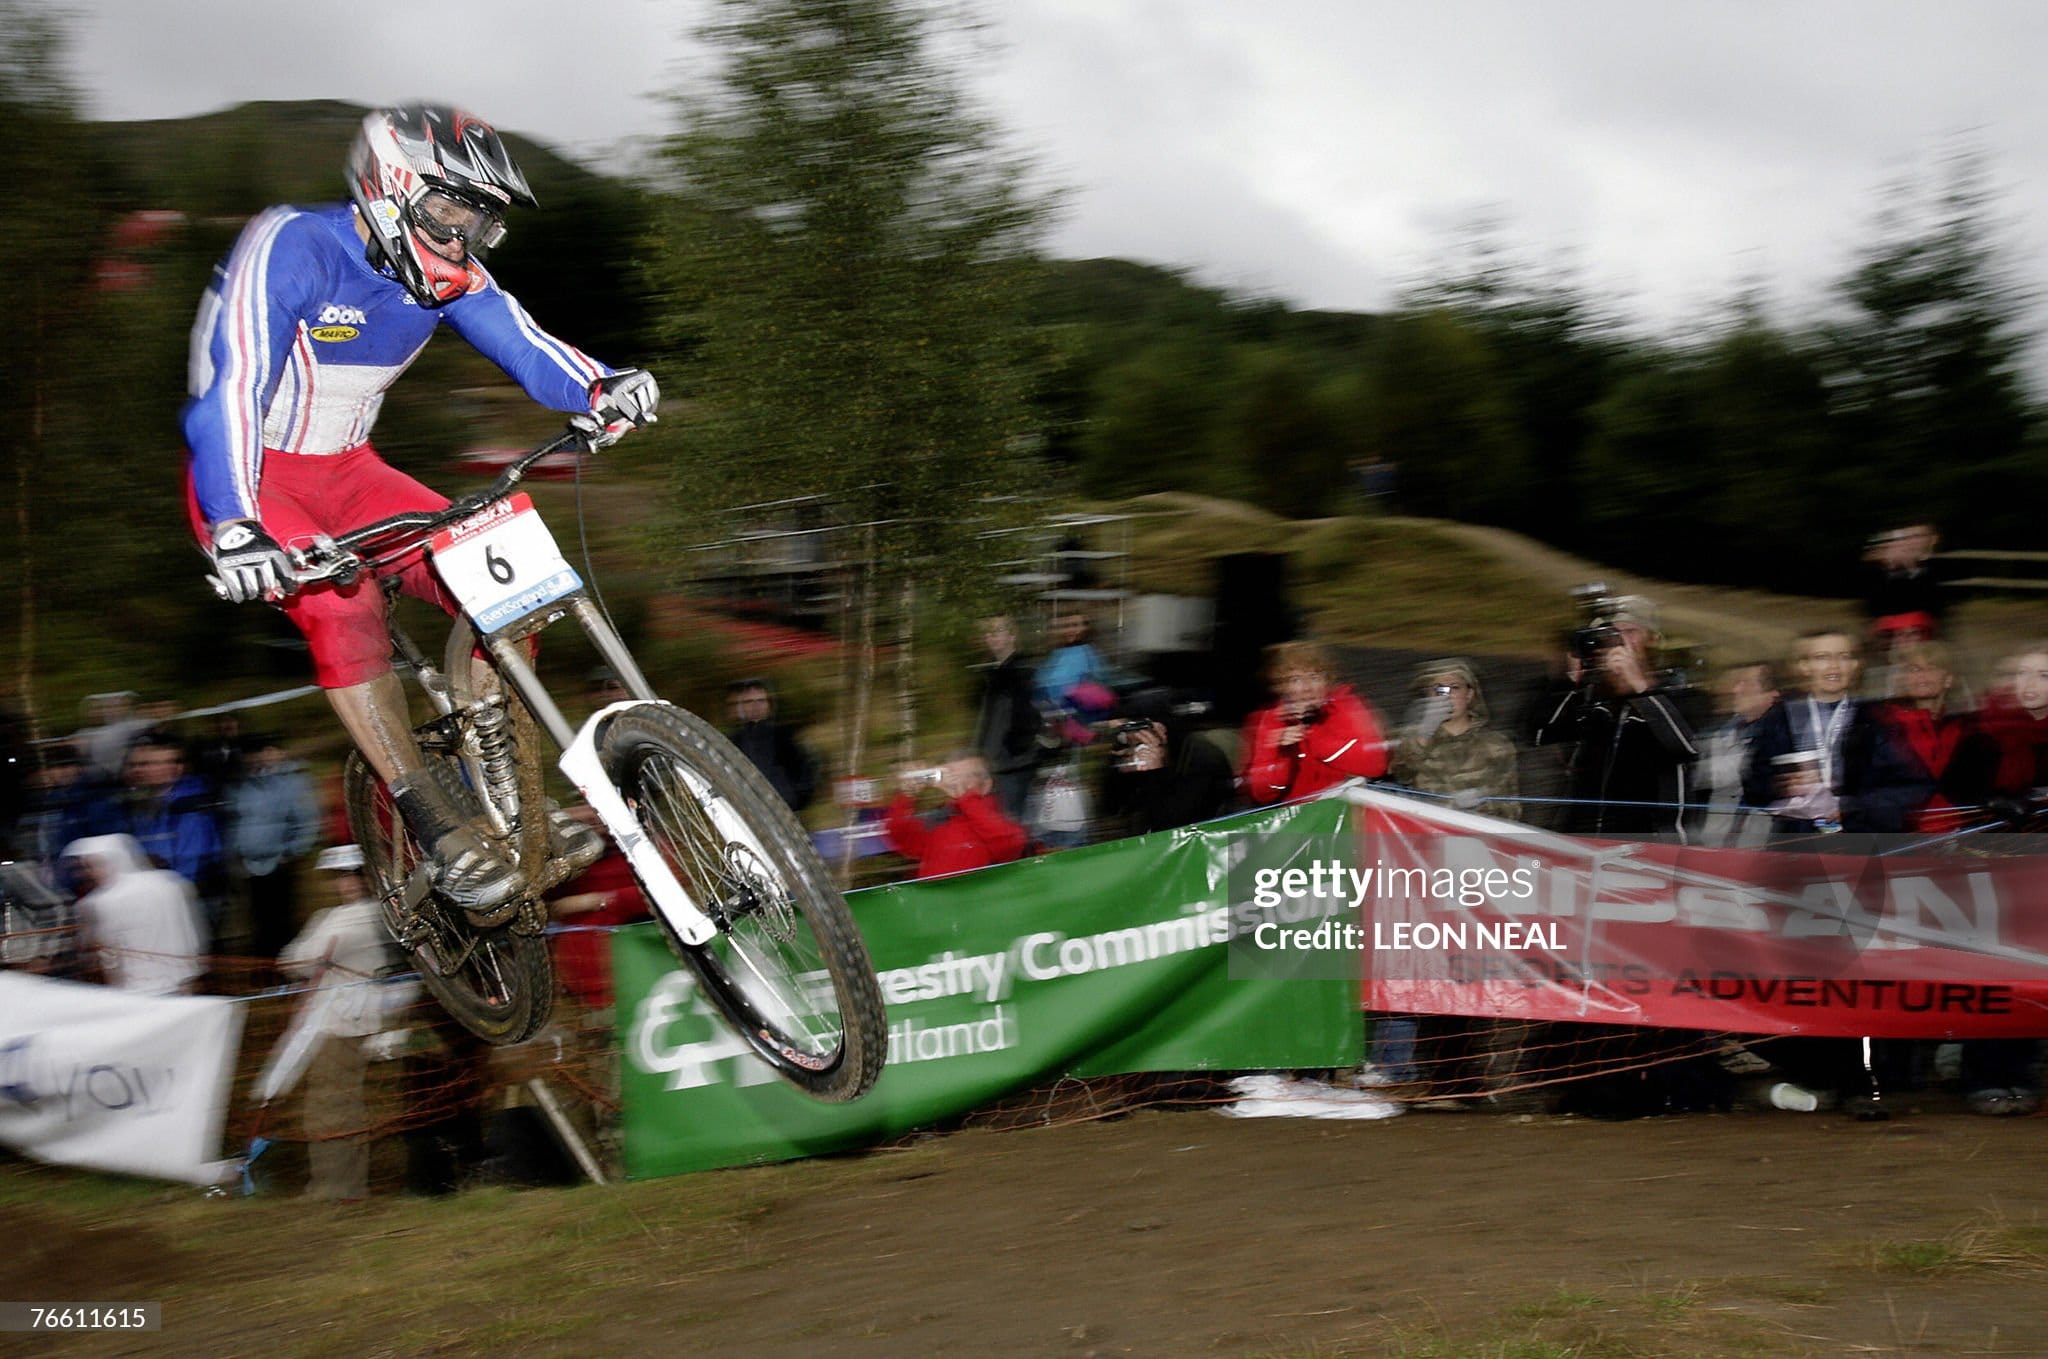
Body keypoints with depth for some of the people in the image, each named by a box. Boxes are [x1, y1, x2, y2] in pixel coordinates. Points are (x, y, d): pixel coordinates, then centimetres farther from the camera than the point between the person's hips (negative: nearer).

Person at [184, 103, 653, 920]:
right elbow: (230, 386, -34)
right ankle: (441, 833, -24)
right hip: (253, 479, -6)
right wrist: (234, 527, -49)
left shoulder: (448, 273, -4)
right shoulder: (291, 248, -24)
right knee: (341, 601, -32)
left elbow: (522, 344, -16)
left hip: (346, 472, 6)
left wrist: (600, 389, -39)